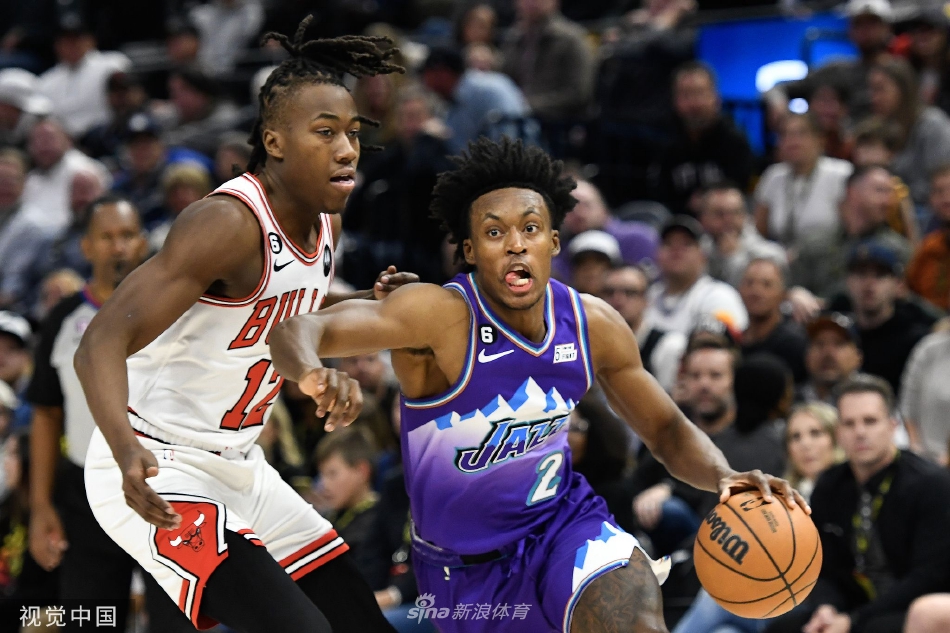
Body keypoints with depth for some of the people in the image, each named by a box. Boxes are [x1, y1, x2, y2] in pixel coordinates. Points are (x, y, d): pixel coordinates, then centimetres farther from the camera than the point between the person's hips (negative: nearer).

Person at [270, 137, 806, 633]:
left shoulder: (594, 325, -10)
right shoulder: (441, 316, -26)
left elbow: (667, 429, 3)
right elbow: (295, 332, -37)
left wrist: (722, 476, -19)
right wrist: (310, 373, -63)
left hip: (561, 521, 2)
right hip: (463, 565, -1)